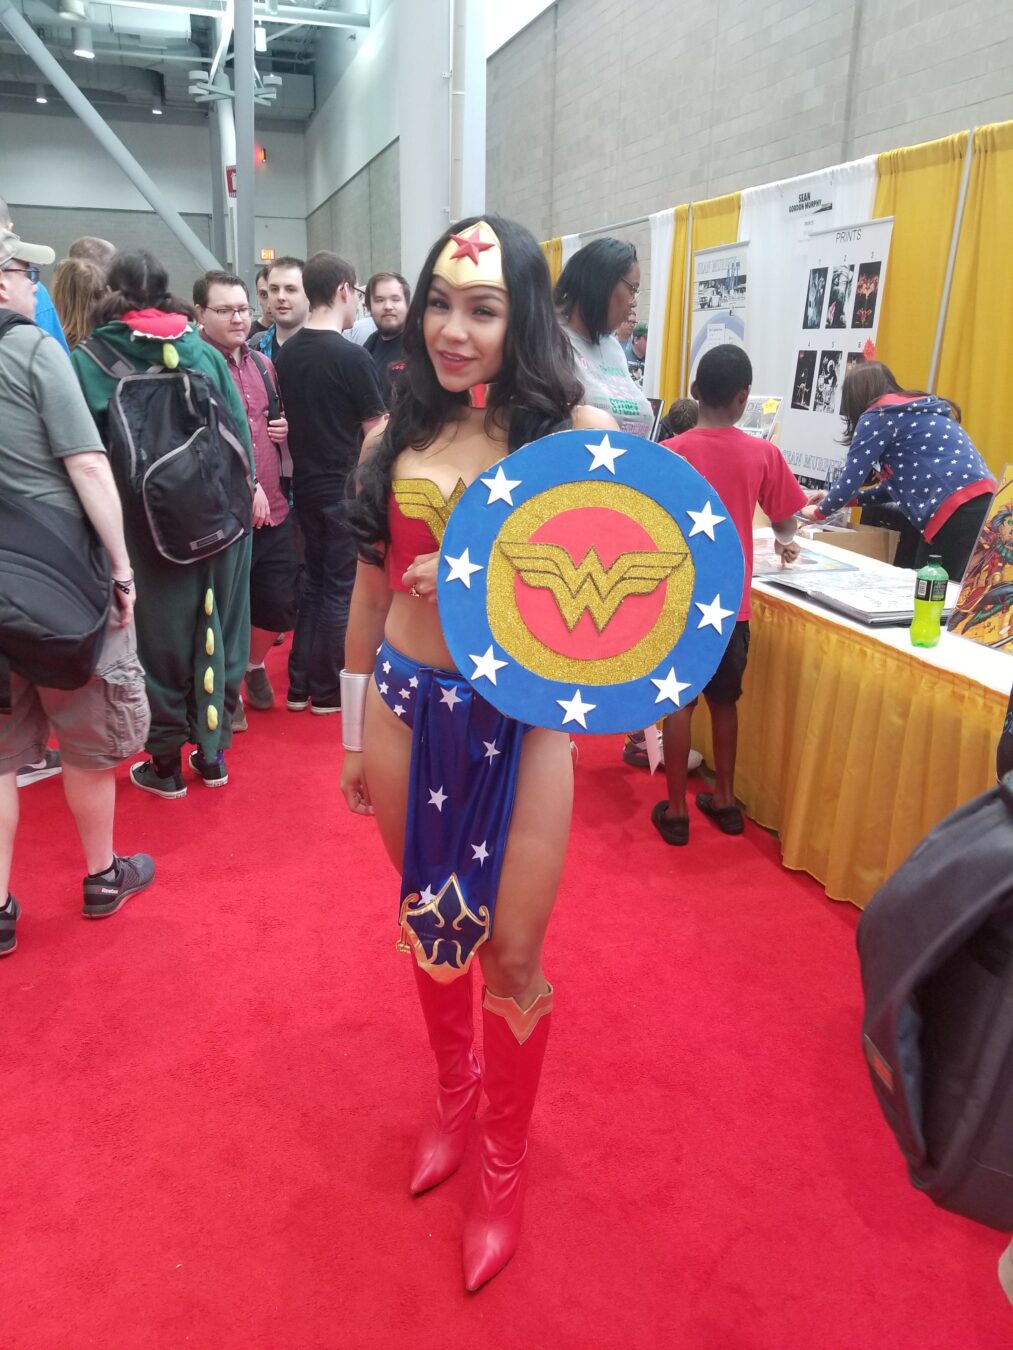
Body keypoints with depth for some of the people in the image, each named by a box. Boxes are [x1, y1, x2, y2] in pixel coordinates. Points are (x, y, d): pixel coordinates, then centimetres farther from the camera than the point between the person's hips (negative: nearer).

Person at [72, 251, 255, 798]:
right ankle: (212, 752, 26)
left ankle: (165, 763, 21)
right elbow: (241, 437, 0)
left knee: (158, 634, 9)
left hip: (141, 524, -2)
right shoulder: (206, 354, 1)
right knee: (212, 628, 14)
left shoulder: (89, 361, -6)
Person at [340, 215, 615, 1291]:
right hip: (407, 706, 4)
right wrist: (353, 732, 14)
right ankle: (454, 1097, 47)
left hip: (518, 716, -3)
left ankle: (504, 1160, 34)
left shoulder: (573, 433, -6)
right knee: (428, 922, 19)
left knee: (511, 949, 6)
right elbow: (370, 590, 10)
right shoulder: (394, 435, 4)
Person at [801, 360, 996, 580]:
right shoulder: (911, 411, 25)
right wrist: (842, 500, 35)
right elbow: (900, 483, 30)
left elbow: (850, 478, 1)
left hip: (958, 515, -9)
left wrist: (819, 511, 19)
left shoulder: (878, 416, -1)